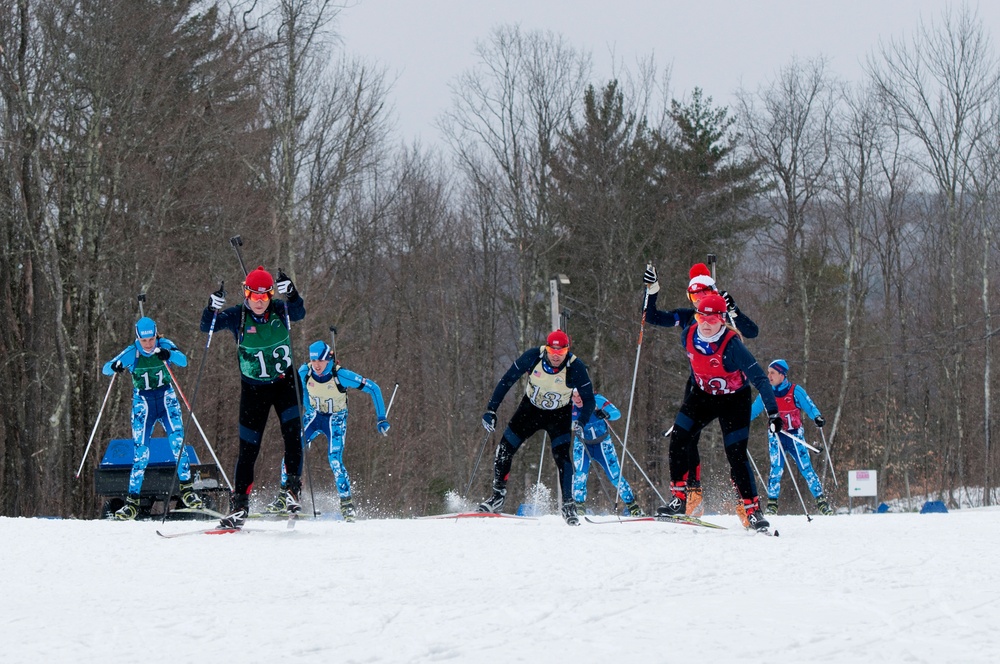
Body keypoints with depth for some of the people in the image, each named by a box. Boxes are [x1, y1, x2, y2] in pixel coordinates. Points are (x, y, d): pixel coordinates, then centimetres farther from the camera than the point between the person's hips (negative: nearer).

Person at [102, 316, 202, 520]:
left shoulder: (164, 346, -7)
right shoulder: (131, 352, -7)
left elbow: (183, 360, -21)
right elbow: (105, 369, -8)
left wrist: (168, 355, -43)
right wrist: (114, 366, -33)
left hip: (166, 399, 0)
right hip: (143, 402, 0)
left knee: (177, 440, -18)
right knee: (140, 451, -7)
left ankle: (187, 489, -9)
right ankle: (132, 501, -3)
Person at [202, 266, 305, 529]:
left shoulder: (281, 310, -10)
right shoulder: (237, 317, -11)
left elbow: (299, 313, -29)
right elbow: (207, 326, -19)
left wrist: (291, 294, -49)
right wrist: (213, 308, -40)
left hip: (285, 383, 0)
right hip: (253, 389, 0)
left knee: (293, 434, -21)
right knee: (248, 448, -1)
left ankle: (293, 487, -10)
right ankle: (240, 504, 6)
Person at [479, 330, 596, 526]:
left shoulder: (576, 368, -27)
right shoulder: (533, 357, -24)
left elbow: (589, 400, -17)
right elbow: (506, 382, -14)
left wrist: (581, 422, -32)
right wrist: (491, 410, -18)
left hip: (559, 415, -2)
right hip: (530, 408, 2)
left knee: (562, 457, -19)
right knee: (504, 450, -3)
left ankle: (568, 506, -7)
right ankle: (498, 496, 17)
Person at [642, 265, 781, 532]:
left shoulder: (731, 345, -32)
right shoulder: (688, 324, -18)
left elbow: (759, 378, -31)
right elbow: (653, 318, -4)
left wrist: (773, 412, -37)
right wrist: (652, 291, -19)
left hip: (733, 400, -5)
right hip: (702, 394, 5)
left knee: (736, 457, -11)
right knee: (678, 440, -9)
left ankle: (754, 511, -1)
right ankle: (679, 499, 1)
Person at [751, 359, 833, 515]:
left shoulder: (795, 391, -4)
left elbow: (809, 406, -7)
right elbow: (752, 411, 11)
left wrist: (817, 417, -26)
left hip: (795, 436, -2)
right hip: (776, 437, 2)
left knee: (806, 468, -3)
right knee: (776, 469, -12)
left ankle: (821, 502, 4)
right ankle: (772, 504, -9)